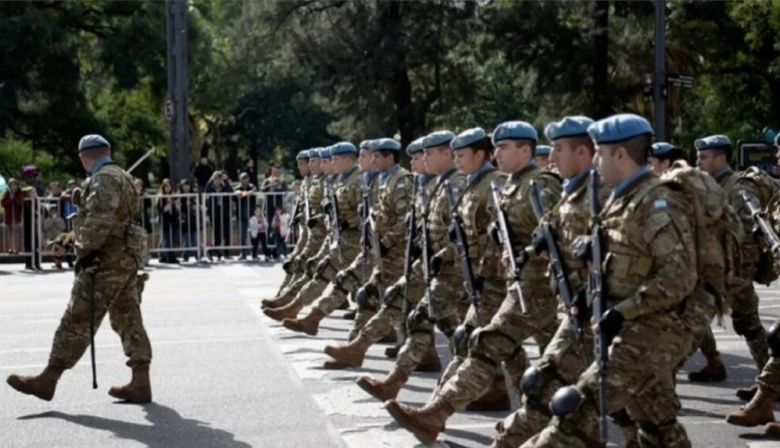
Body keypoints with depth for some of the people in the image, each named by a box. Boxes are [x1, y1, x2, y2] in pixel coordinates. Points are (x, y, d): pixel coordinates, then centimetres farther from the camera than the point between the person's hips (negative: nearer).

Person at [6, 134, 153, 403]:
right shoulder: (123, 177, 20)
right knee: (128, 320, 9)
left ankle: (48, 380, -5)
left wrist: (86, 249, -21)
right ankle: (140, 383, 9)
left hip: (106, 261, -10)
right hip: (127, 260, 10)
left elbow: (100, 218, -24)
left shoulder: (103, 179, -11)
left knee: (77, 321, -7)